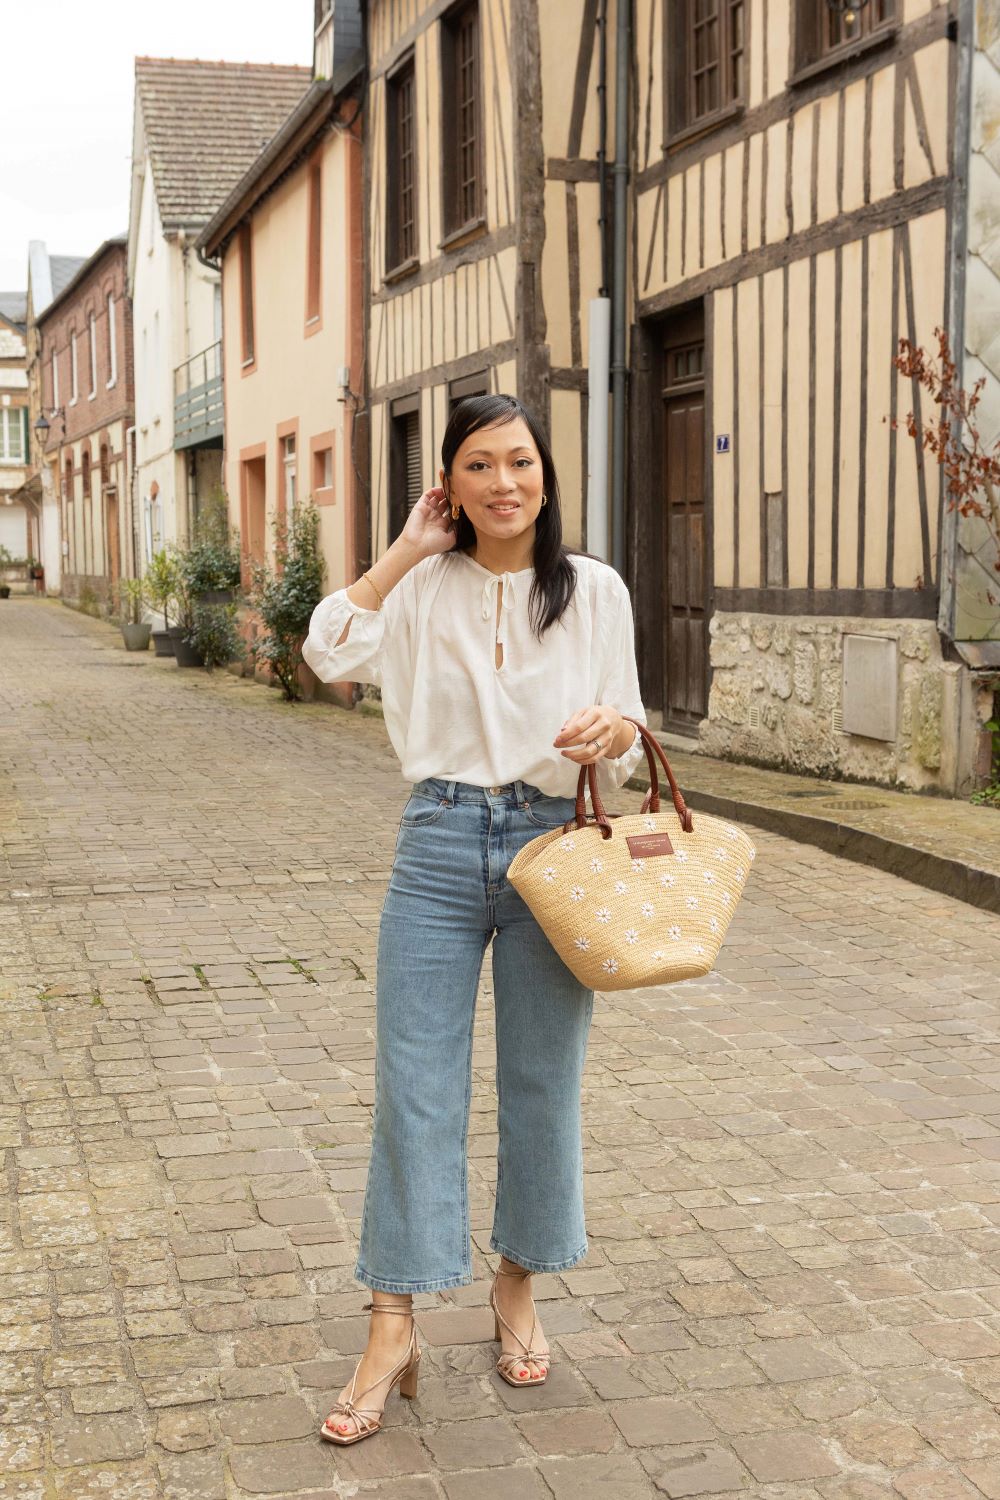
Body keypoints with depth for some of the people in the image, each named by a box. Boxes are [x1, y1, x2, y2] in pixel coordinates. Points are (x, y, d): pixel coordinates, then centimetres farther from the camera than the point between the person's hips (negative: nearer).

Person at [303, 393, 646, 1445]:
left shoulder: (593, 589, 2)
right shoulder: (426, 587, 5)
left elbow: (624, 746, 5)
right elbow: (333, 654, -12)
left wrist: (612, 731, -19)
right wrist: (408, 546, -6)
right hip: (438, 849, 0)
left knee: (541, 1083, 10)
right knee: (414, 1088, 1)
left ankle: (516, 1291, 31)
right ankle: (392, 1335, 9)